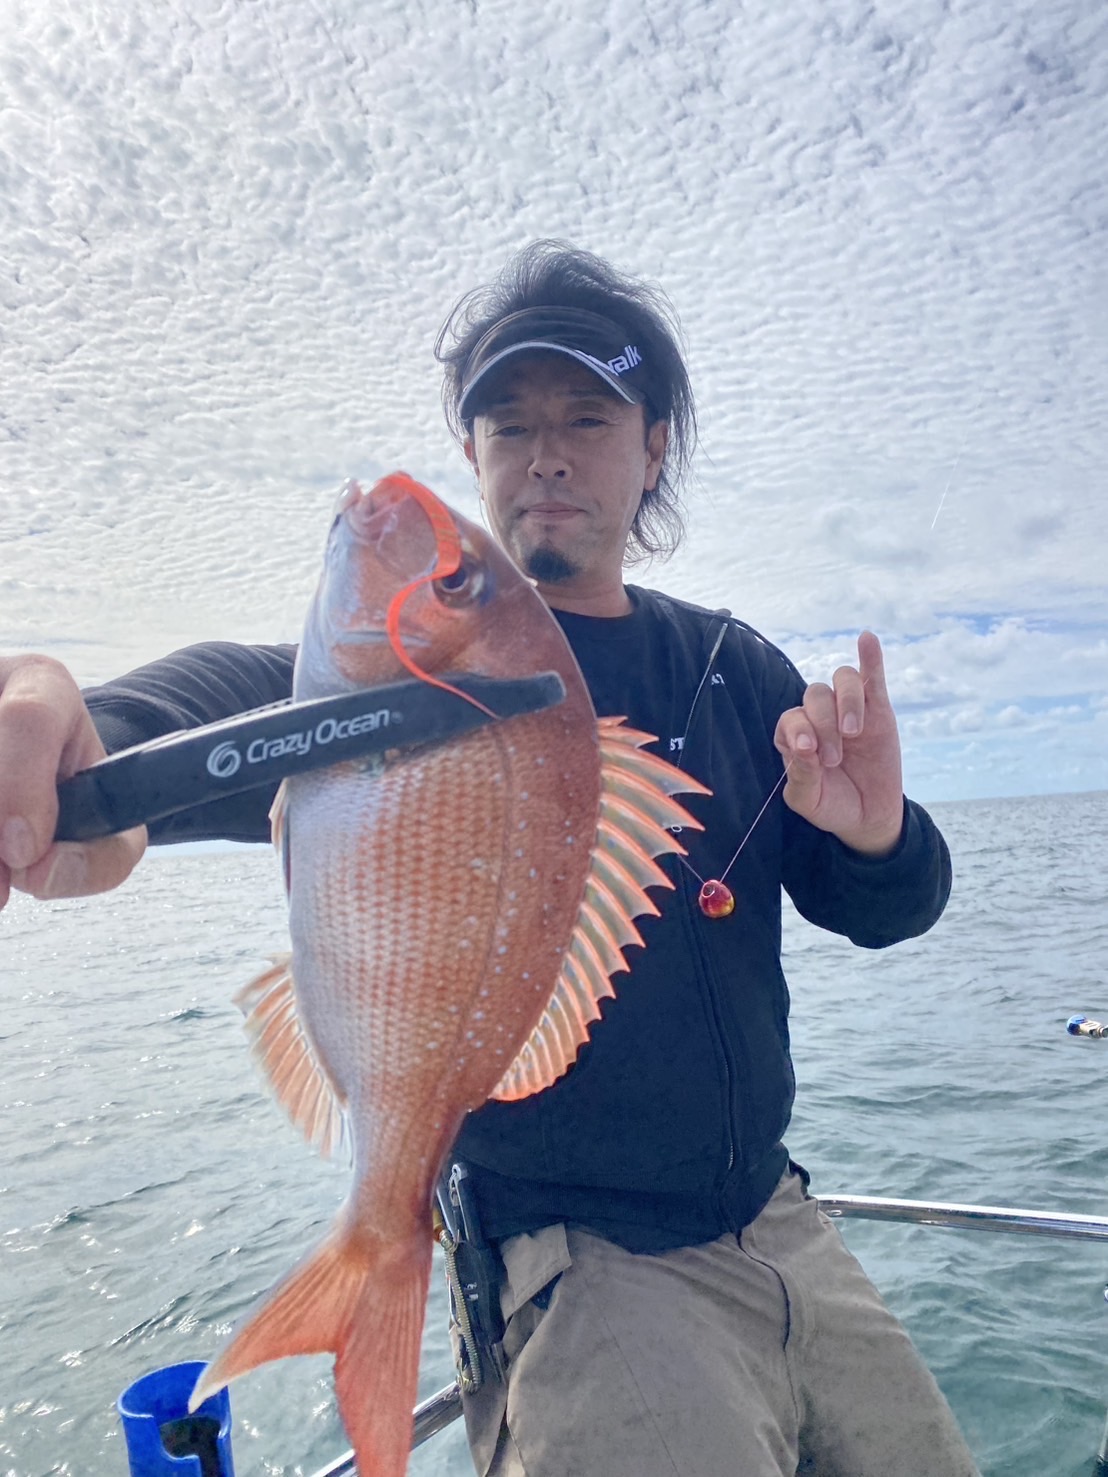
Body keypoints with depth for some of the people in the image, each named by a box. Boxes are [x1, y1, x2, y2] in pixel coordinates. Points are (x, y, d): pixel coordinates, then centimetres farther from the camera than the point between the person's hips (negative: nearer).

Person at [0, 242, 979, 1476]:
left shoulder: (735, 668, 4)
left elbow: (884, 913, 4)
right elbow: (264, 698, -31)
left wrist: (874, 835, -19)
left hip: (778, 1228, 6)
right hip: (576, 1267, -5)